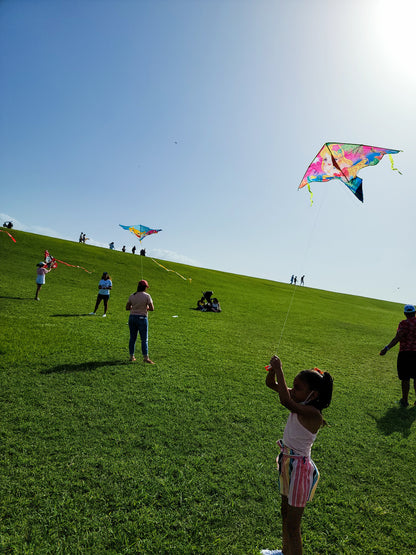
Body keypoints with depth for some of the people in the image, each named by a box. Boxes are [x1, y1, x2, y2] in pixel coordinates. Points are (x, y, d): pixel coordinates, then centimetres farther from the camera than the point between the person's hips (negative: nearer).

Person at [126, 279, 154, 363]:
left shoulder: (132, 296, 3)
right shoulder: (147, 296, -9)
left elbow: (127, 307, 6)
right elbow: (152, 308, -11)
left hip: (132, 317, 5)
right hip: (142, 318, -4)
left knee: (132, 338, 13)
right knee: (144, 339, 0)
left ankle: (131, 356, 19)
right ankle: (146, 357, -4)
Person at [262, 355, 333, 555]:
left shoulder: (313, 413, -27)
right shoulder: (300, 403, -3)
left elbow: (286, 401, -46)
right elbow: (271, 384, 0)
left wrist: (279, 369, -41)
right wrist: (272, 370, -21)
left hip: (299, 468, -9)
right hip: (287, 464, 9)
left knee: (292, 524, 7)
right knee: (285, 513, 27)